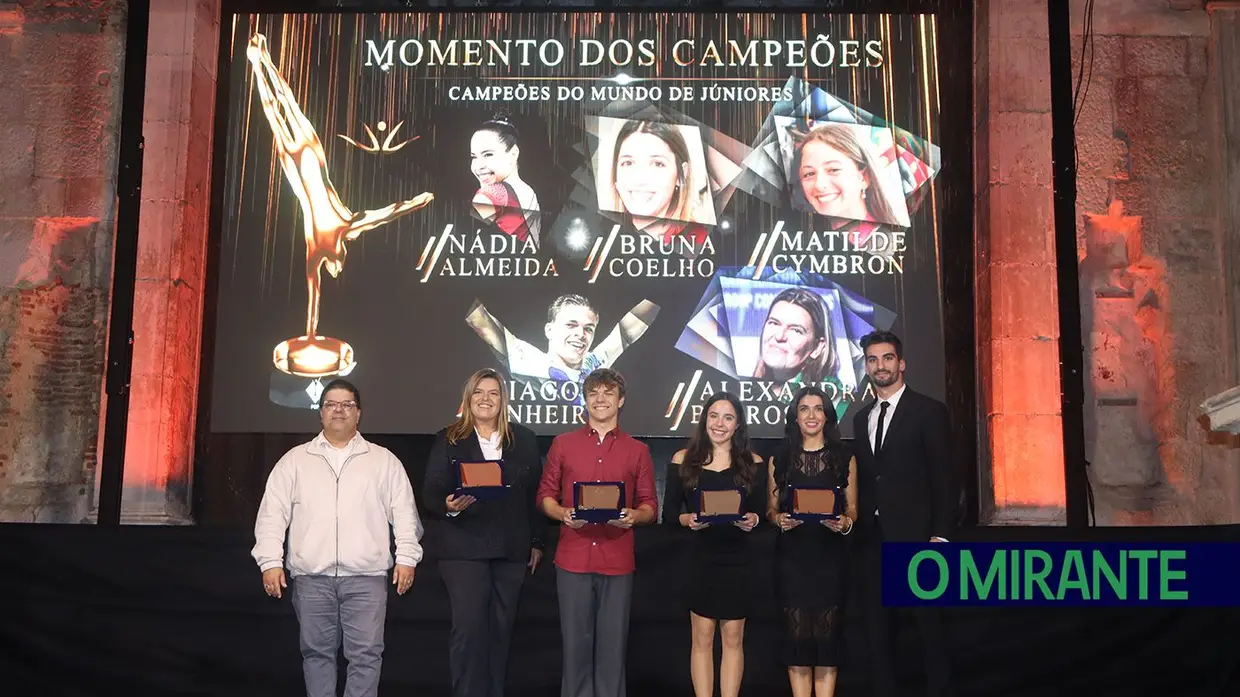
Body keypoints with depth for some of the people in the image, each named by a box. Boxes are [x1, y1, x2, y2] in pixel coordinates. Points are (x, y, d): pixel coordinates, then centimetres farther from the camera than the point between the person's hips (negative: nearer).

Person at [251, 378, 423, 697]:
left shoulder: (384, 461, 10)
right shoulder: (295, 460, 10)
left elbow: (404, 512, 6)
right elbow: (273, 514, 6)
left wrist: (406, 557, -3)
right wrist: (270, 561, -3)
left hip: (366, 577, -1)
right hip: (311, 577, 1)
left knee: (366, 654, -4)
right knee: (317, 652, 7)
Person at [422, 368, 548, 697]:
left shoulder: (524, 439, 9)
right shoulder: (448, 439, 3)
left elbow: (536, 492, 10)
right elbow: (430, 491, -3)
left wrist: (537, 541, 8)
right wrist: (448, 505, -25)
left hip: (511, 548, 3)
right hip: (463, 547, -2)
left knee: (501, 627, 8)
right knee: (468, 627, -8)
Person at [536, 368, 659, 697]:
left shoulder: (638, 450, 9)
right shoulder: (562, 444, 9)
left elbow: (650, 506, 9)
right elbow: (545, 495, 9)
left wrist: (634, 516, -13)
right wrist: (562, 513, -11)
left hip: (617, 561, 0)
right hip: (573, 559, 0)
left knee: (613, 642, 2)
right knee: (576, 641, 3)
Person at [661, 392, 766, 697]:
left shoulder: (753, 463, 3)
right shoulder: (684, 460, 1)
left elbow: (761, 512, 3)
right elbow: (669, 514, 0)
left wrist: (752, 520, -18)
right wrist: (688, 519, -20)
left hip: (738, 560, 1)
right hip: (699, 558, -1)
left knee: (733, 638, 7)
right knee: (702, 638, 5)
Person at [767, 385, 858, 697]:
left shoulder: (844, 458, 7)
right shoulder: (779, 459, 8)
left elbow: (852, 507, 8)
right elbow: (771, 508, 10)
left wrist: (845, 522, -13)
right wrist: (780, 519, -11)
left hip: (829, 556, 0)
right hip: (791, 556, 0)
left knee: (827, 631, 0)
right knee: (796, 632, 0)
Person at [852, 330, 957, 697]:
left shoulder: (929, 411, -4)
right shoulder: (861, 418, 15)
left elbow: (943, 477, -8)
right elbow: (864, 477, 14)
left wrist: (940, 535, -14)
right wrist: (857, 523, 4)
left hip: (914, 535, -6)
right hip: (873, 537, 6)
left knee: (928, 620, 3)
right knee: (877, 624, 10)